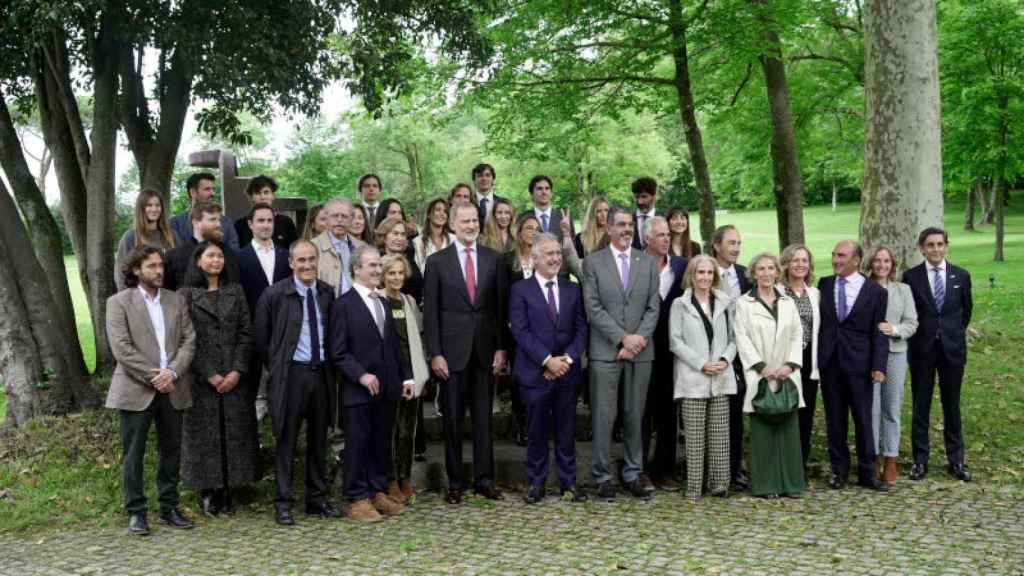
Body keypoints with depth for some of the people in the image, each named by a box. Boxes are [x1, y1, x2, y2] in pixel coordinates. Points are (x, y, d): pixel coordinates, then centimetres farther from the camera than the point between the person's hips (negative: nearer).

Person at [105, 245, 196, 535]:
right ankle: (136, 513, 9)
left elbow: (188, 340, 5)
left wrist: (172, 372, -10)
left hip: (172, 388, 4)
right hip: (136, 390, -4)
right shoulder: (119, 302, 0)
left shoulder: (176, 300, 13)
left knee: (171, 451, 9)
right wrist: (152, 376, -13)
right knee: (133, 454, 0)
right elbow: (121, 348, -9)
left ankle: (169, 508, 20)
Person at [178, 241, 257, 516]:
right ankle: (207, 493, 9)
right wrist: (209, 375, -11)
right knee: (205, 434, 1)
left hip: (235, 377, 3)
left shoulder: (235, 291, 10)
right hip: (200, 378, -3)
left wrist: (238, 370, -8)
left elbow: (246, 333, 5)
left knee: (234, 432, 2)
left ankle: (226, 492, 11)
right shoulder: (186, 294, 1)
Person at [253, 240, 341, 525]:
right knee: (286, 440, 0)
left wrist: (330, 365, 9)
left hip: (321, 372, 4)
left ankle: (317, 498, 22)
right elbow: (260, 337, 0)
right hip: (290, 374, -4)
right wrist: (276, 368, 2)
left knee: (319, 439, 11)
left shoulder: (327, 293, 6)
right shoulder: (275, 295, -6)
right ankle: (283, 504, 7)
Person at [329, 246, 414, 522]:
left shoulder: (383, 304, 16)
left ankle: (378, 493, 22)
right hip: (358, 390, -6)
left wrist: (406, 376, 12)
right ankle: (356, 500, 9)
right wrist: (361, 375, -20)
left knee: (382, 444, 11)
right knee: (358, 444, 0)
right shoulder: (344, 305, -6)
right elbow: (338, 352, -11)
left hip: (387, 388, 7)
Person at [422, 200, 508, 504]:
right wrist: (435, 353, -7)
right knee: (452, 419, 5)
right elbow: (430, 311, -1)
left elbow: (501, 306, 6)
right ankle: (455, 481, 15)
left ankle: (484, 479, 14)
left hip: (485, 351, 1)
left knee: (483, 417, 6)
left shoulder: (493, 259, 6)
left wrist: (501, 348, 0)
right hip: (452, 351, -1)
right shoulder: (437, 261, 1)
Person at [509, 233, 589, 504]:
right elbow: (521, 332, -8)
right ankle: (536, 483, 15)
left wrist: (567, 358, -9)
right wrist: (547, 360, -15)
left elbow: (581, 329, 6)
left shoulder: (573, 290, 11)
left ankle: (569, 482, 18)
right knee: (537, 431, 4)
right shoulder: (520, 290, 0)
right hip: (535, 372, -3)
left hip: (567, 371, 3)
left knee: (566, 431, 8)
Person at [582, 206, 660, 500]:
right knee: (603, 416, 0)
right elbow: (593, 307, -5)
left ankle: (632, 474, 18)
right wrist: (622, 338, -12)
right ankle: (603, 477, 9)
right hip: (605, 351, -2)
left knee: (635, 416, 8)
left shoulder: (648, 262, 10)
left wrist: (639, 338, -9)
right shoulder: (593, 262, 2)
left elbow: (653, 307, 5)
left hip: (640, 351, 3)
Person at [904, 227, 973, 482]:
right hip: (922, 348, -1)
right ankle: (920, 460, 13)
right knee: (920, 406, 5)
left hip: (952, 347, 1)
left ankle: (956, 460, 16)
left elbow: (966, 309, 15)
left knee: (952, 406, 8)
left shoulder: (961, 276, 3)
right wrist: (915, 334, 3)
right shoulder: (911, 277, -3)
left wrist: (956, 332, 14)